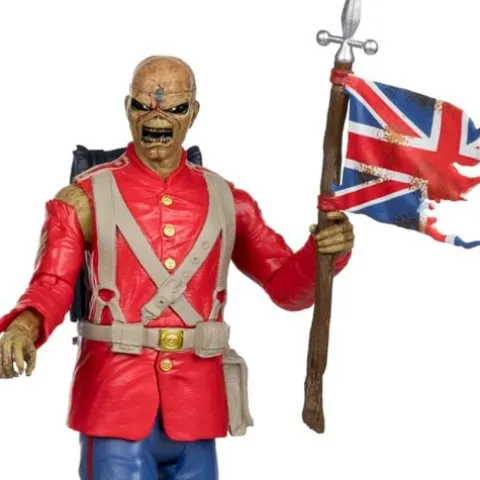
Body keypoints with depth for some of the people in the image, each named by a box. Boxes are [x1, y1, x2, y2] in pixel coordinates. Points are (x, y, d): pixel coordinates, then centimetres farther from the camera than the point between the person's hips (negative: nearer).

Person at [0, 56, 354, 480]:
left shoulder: (227, 201, 9)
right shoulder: (86, 198, 1)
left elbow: (289, 285, 9)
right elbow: (52, 286, -5)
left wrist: (325, 252, -12)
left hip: (197, 410, 3)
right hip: (115, 407, -3)